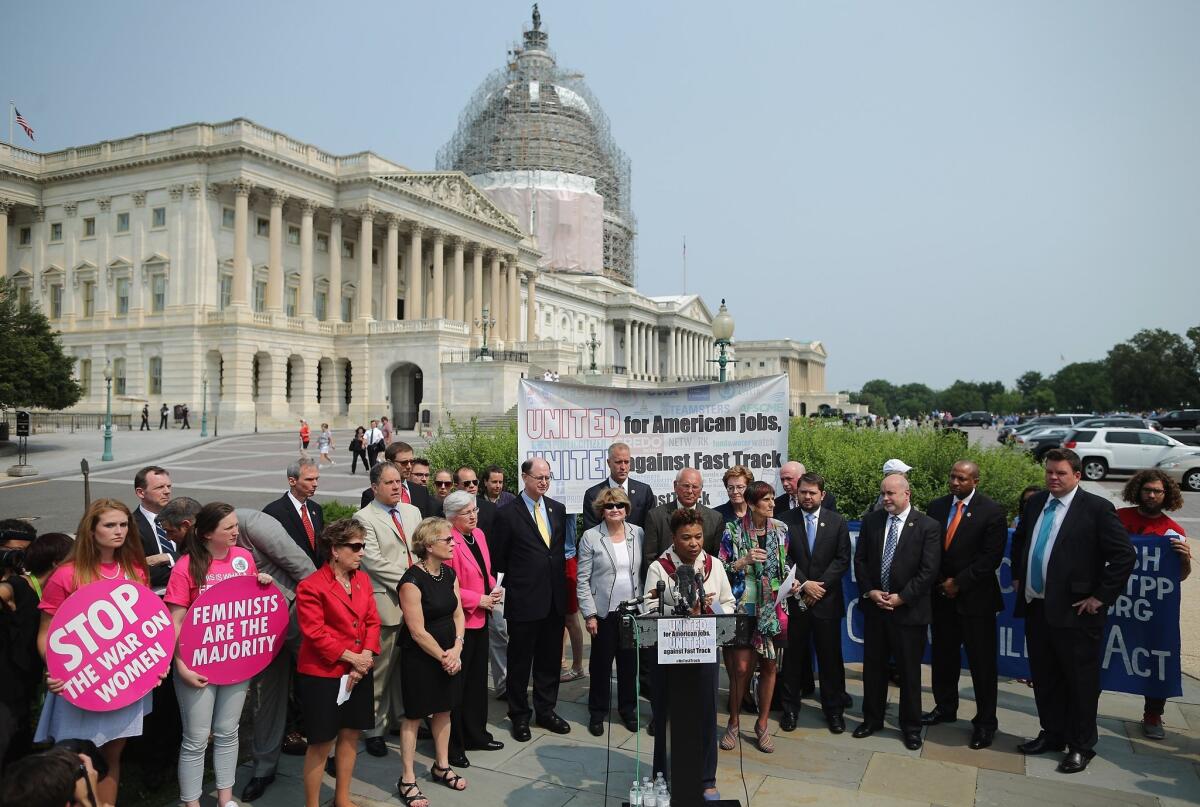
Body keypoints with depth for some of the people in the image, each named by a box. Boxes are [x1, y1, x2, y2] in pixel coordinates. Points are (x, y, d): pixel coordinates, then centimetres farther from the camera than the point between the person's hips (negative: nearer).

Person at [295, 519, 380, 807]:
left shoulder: (362, 580, 6)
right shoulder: (311, 586, -15)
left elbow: (372, 621, 5)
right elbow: (315, 634, -18)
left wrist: (366, 658, -9)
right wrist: (351, 658, -16)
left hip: (359, 673, 7)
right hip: (322, 675, -6)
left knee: (351, 734, 14)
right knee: (321, 742, 2)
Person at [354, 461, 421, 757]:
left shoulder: (412, 512, 13)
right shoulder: (364, 518, -7)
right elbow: (374, 562, -13)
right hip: (385, 603, -5)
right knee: (380, 671, 3)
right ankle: (374, 730, 15)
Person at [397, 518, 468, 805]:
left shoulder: (449, 573, 2)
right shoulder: (412, 580, -21)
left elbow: (458, 613, 4)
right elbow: (417, 632, -20)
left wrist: (456, 649, -9)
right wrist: (443, 657, -13)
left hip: (449, 656, 7)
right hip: (420, 658, -7)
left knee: (443, 711, 17)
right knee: (414, 716, 5)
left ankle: (442, 767, 34)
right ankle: (407, 780, 18)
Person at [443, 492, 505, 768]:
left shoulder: (479, 535, 8)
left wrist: (494, 589, 1)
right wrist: (479, 599, -17)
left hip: (480, 619, 9)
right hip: (459, 621, -9)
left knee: (477, 680, 19)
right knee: (456, 683, 2)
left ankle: (475, 734, 34)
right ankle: (452, 746, 15)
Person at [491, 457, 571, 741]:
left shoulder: (558, 509, 8)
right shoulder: (507, 513, -8)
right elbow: (499, 557, -2)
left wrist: (559, 579, 8)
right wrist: (517, 579, 4)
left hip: (555, 598, 5)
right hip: (524, 600, -5)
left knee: (550, 659, 15)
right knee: (520, 661, 8)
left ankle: (546, 710, 30)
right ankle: (519, 716, 22)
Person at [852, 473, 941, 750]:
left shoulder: (928, 526, -8)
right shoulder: (871, 520, 3)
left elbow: (929, 570, -11)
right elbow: (860, 560, 6)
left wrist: (901, 597, -14)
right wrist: (870, 591, -7)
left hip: (909, 610, -3)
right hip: (874, 606, 4)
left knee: (909, 671, 8)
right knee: (873, 666, 13)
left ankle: (911, 726, 23)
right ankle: (872, 718, 28)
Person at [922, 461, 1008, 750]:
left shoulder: (991, 511, -8)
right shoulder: (936, 507, 5)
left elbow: (992, 556, -13)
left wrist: (959, 583, -13)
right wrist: (940, 582, -4)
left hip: (975, 598, -4)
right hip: (942, 596, 5)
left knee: (982, 662, 3)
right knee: (943, 657, 15)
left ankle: (985, 722, 15)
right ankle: (945, 708, 31)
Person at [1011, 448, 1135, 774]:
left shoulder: (1097, 508, -11)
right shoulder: (1035, 503, 8)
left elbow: (1124, 555, -13)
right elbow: (1019, 540, 24)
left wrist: (1100, 597, -13)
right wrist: (1018, 577, 16)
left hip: (1075, 610, -6)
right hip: (1036, 607, 6)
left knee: (1081, 681, 7)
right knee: (1044, 677, 16)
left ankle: (1081, 746, 22)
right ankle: (1052, 734, 33)